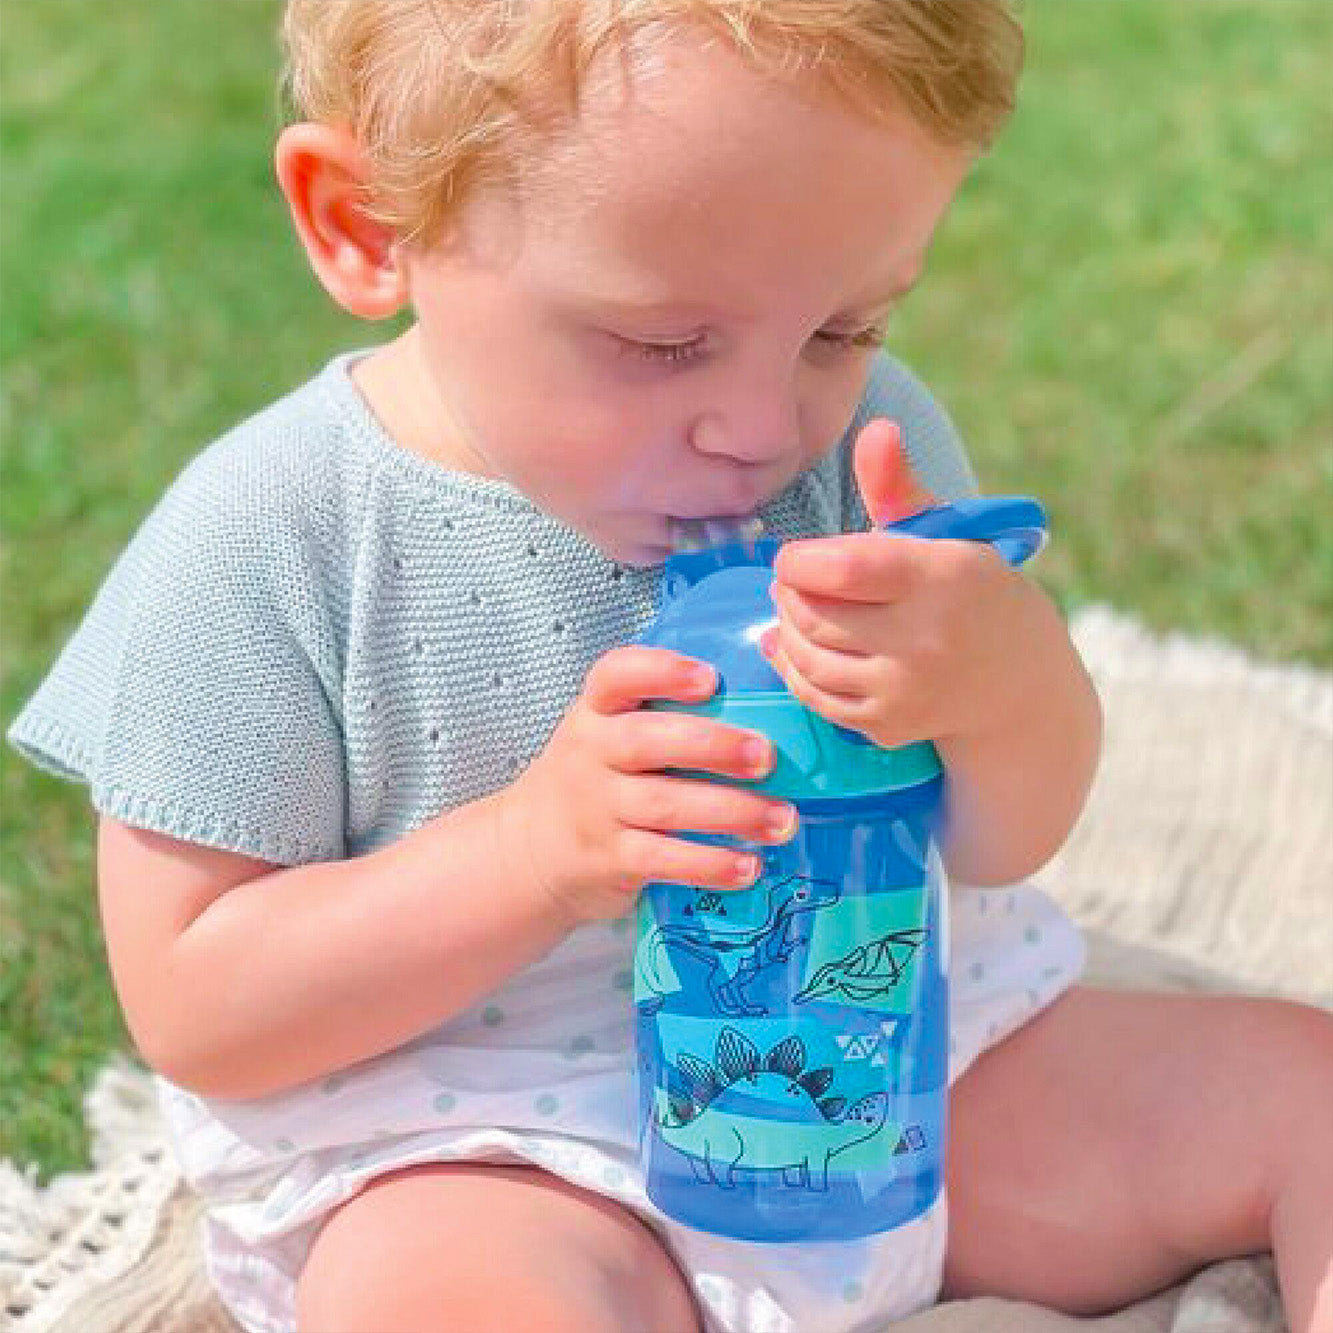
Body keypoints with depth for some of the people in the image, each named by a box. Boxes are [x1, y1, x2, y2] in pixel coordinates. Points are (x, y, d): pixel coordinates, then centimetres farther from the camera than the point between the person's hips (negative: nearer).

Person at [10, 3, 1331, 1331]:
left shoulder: (862, 434, -5)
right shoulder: (273, 542, -16)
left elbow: (1006, 838, -2)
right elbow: (189, 1004, -14)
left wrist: (1006, 674, -27)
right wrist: (535, 849, -28)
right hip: (480, 1164, -4)